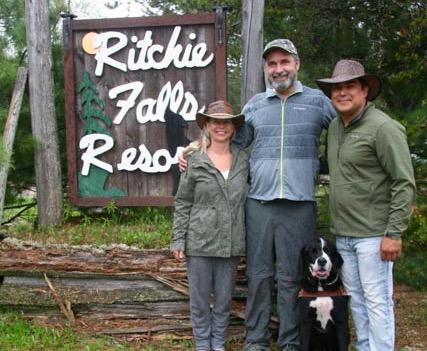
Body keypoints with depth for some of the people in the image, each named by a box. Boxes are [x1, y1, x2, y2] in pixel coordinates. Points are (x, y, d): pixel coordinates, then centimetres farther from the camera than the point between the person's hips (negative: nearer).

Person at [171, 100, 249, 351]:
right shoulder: (194, 160, -4)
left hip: (231, 243, 2)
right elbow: (182, 203, -1)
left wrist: (247, 239, 4)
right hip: (200, 242, -2)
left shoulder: (243, 159, 3)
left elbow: (249, 196, 10)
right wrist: (178, 240, -5)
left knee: (224, 298, 12)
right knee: (200, 299, 7)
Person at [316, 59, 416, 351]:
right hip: (343, 233, 8)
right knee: (355, 297, 15)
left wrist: (394, 234, -18)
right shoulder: (335, 127, 11)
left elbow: (405, 184, -15)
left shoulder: (383, 127, -13)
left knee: (377, 300, -2)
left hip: (372, 234, -8)